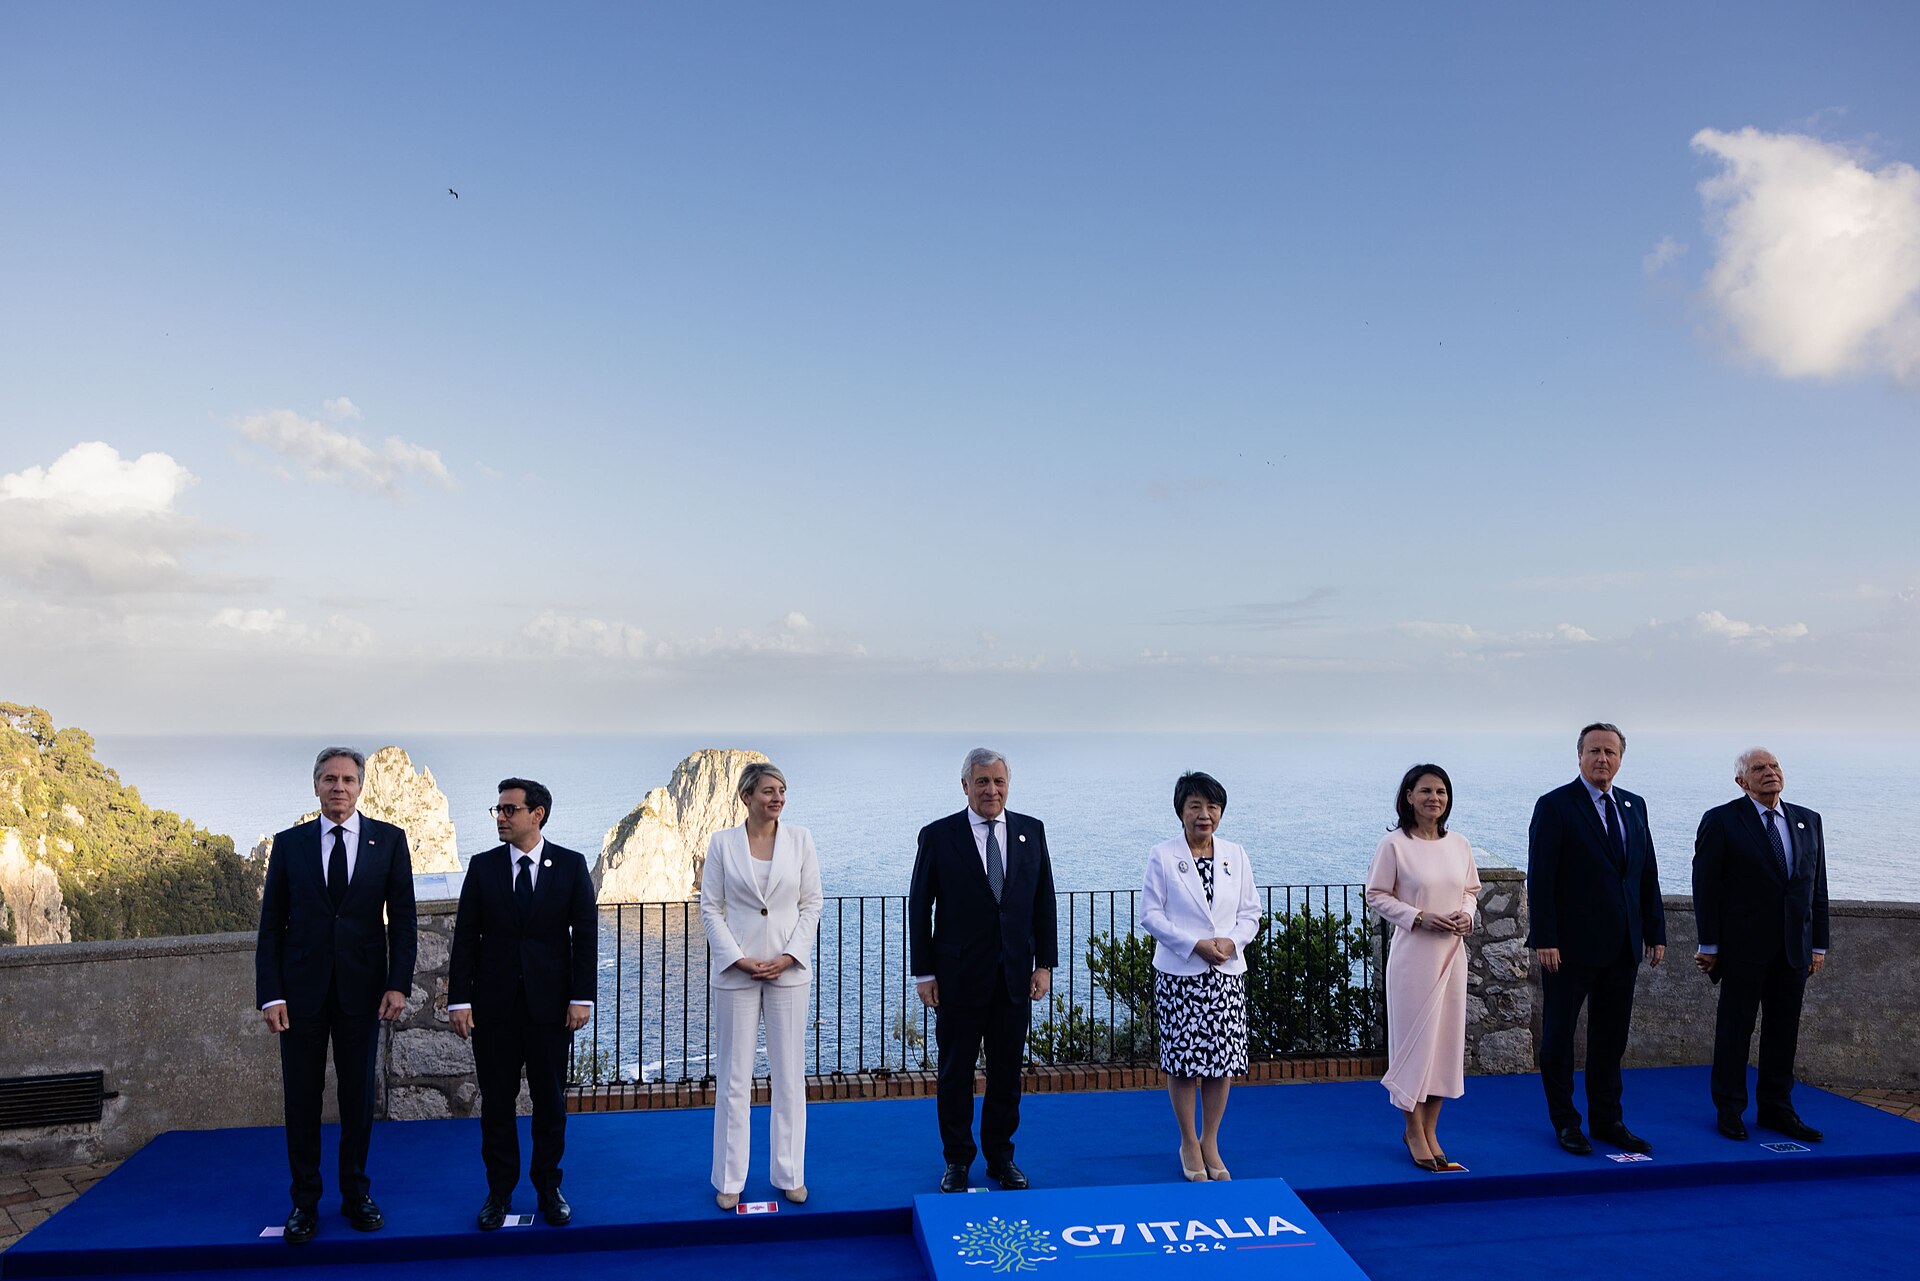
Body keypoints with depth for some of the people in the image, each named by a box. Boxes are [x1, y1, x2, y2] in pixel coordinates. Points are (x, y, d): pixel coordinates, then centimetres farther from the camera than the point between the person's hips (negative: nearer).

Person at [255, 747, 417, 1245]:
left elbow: (402, 917, 0)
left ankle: (356, 1195, 23)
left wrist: (398, 984, -8)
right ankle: (305, 1201, 20)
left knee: (358, 1096, 9)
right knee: (301, 1098, 7)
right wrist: (269, 994, -6)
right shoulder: (289, 843, 3)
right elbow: (271, 924, 2)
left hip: (362, 988, 0)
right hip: (301, 989, 0)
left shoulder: (389, 840, 2)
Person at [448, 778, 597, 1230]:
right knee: (497, 1100, 8)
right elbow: (465, 937, 2)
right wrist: (459, 1000, -4)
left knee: (550, 1099, 8)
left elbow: (585, 933, -1)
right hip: (494, 1004, 1)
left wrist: (581, 997, -7)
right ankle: (500, 1190, 22)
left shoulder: (571, 865, -1)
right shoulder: (482, 867, 3)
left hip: (550, 1003, -1)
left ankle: (548, 1187, 22)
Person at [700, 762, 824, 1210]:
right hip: (735, 971, -1)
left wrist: (788, 957, -8)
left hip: (789, 970, 1)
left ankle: (790, 1174, 18)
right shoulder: (722, 843, -1)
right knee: (733, 1077, 5)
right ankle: (730, 1179, 17)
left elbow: (811, 904, 2)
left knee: (790, 1075, 7)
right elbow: (710, 908, 0)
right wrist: (739, 959, -10)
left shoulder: (799, 839, 2)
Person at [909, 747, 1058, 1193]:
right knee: (955, 1071, 8)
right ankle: (957, 1159, 23)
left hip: (1015, 976, 3)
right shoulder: (937, 836, -5)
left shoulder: (1031, 831, 4)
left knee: (1007, 1071, 11)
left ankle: (1001, 1156, 26)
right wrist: (923, 973, -5)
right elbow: (919, 908, -2)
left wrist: (1044, 964, 3)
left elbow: (1044, 902, 7)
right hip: (958, 975, -2)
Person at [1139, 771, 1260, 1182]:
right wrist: (1196, 944, -15)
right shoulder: (1163, 856, -3)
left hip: (1227, 974, 3)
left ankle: (1211, 1143, 22)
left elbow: (1251, 912, 9)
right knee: (1182, 1060, 2)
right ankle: (1189, 1144, 20)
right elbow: (1150, 914, -6)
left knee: (1222, 1061, 5)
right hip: (1179, 974, -3)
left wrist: (1232, 941, -11)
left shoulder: (1235, 856, 8)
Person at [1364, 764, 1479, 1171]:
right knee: (1415, 1035, 0)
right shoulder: (1394, 844, -8)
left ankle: (1429, 1129, 21)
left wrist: (1467, 913, -4)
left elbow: (1472, 889, 17)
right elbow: (1376, 895, -6)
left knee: (1447, 1036, 8)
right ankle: (1413, 1130, 14)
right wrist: (1419, 917, -17)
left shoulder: (1459, 845, 7)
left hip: (1452, 952, 5)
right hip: (1413, 953, -5)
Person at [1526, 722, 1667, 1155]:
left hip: (1622, 947, 5)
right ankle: (1565, 1122, 17)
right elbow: (1540, 879, -12)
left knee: (1611, 1037, 13)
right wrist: (1544, 940, -16)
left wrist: (1655, 932, 9)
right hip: (1571, 946, -5)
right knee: (1559, 1035, 6)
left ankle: (1607, 1119, 24)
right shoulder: (1554, 806, -8)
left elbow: (1648, 874, 14)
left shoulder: (1634, 806, 11)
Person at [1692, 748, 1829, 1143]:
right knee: (1734, 1030, 4)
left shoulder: (1808, 821, 10)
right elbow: (1706, 886, -7)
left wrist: (1818, 944, 8)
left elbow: (1817, 887, 12)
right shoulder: (1721, 821, -5)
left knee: (1784, 1032, 11)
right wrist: (1709, 945, -9)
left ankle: (1776, 1108, 22)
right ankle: (1729, 1110, 14)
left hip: (1794, 949, 5)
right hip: (1744, 947, -5)